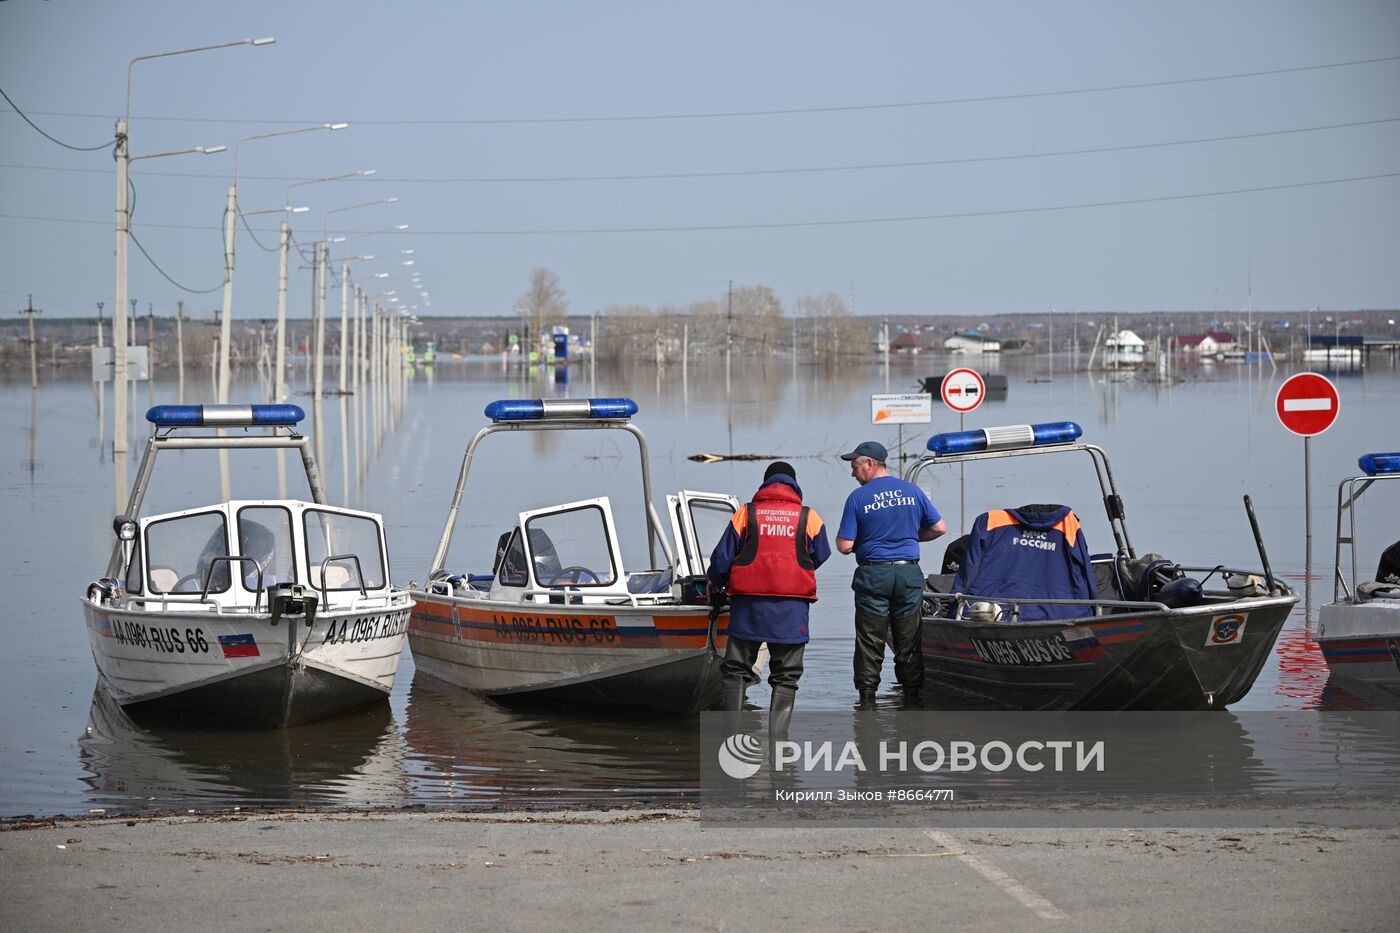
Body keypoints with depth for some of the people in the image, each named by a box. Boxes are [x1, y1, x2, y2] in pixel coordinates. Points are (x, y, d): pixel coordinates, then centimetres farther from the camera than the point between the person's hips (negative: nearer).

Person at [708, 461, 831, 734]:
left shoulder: (745, 514, 3)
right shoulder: (809, 517, 4)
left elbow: (721, 558, 4)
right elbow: (820, 557, 17)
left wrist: (715, 584, 25)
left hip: (748, 604, 0)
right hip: (792, 609, 0)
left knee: (735, 670, 10)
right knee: (786, 677, 7)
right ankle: (777, 738, -1)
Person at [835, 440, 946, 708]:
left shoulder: (858, 498, -6)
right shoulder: (912, 491, 4)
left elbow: (845, 546, -9)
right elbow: (939, 528, 9)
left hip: (872, 575, -3)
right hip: (909, 573, 3)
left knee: (869, 641, 4)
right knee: (909, 641, 9)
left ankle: (867, 700, 5)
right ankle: (912, 698, 11)